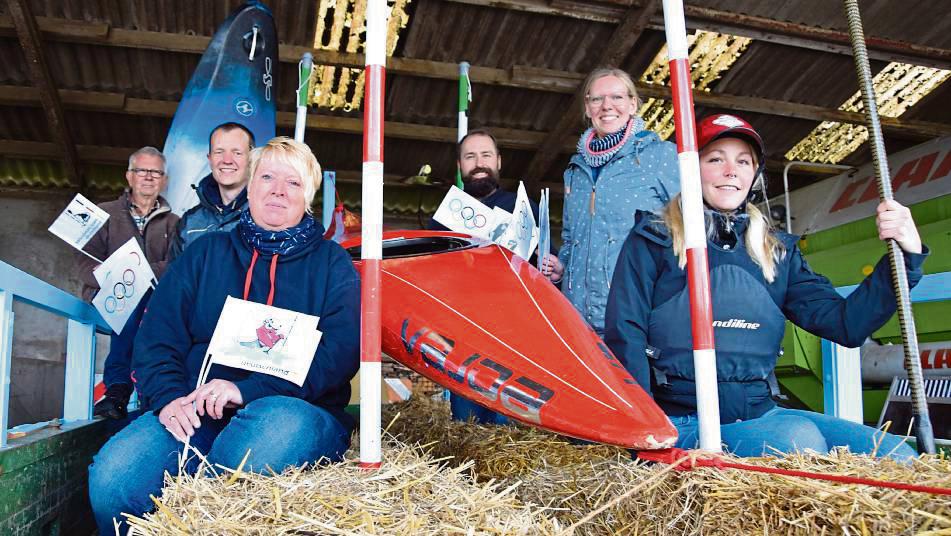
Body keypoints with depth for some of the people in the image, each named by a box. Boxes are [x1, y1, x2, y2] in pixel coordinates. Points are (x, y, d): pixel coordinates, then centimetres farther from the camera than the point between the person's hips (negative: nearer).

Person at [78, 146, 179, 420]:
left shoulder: (173, 223, 17)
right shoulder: (106, 214, 16)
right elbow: (86, 265, 3)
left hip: (155, 303, 1)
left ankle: (117, 388, -31)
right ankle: (120, 388, -35)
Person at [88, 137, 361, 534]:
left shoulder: (331, 263, 9)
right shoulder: (206, 252, 17)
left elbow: (341, 349, -7)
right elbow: (157, 336, 10)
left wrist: (249, 390, -19)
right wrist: (169, 397, -12)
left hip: (295, 408, -1)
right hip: (195, 410, 2)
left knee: (280, 425, -37)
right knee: (111, 477, -25)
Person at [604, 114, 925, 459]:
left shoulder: (777, 252, 16)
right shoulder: (653, 240, 2)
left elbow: (846, 325, 7)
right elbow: (625, 336, -6)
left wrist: (906, 256, -5)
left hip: (760, 415, 6)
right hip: (684, 422, -5)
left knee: (896, 455, -13)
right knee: (799, 438, -31)